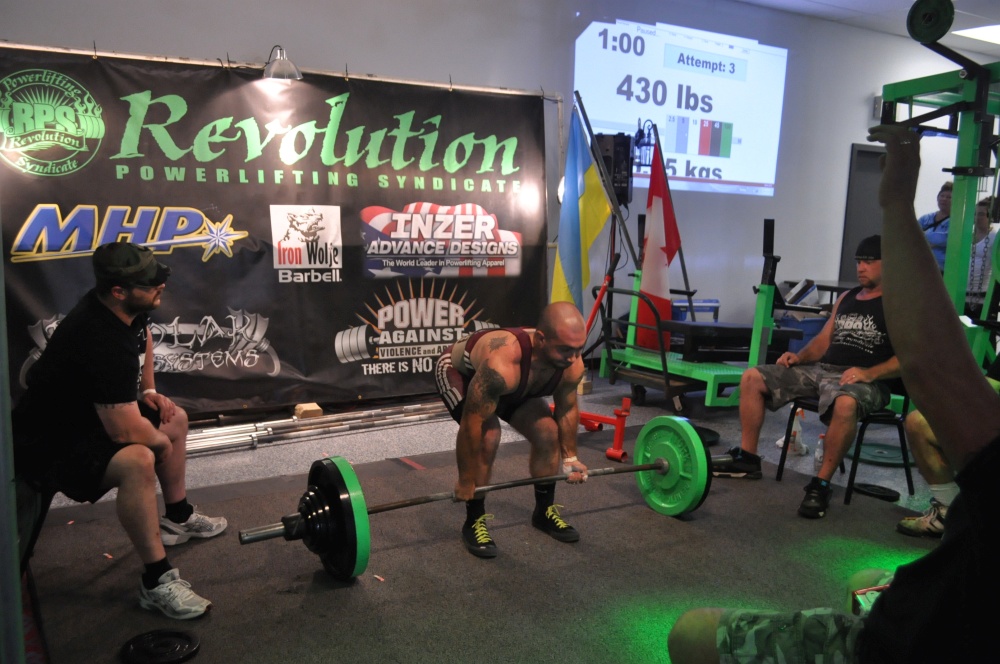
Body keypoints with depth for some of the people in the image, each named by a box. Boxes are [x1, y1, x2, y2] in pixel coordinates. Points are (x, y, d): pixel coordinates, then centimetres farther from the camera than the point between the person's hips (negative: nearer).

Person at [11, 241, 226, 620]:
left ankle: (177, 518, 33)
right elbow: (125, 432, -36)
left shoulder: (129, 307, -8)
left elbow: (143, 336, 19)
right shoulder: (102, 343, -36)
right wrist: (161, 441, -14)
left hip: (89, 412, 10)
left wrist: (148, 391, 8)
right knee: (136, 461, -36)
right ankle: (158, 583, -21)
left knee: (176, 418, 18)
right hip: (48, 445, -10)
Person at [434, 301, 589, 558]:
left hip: (512, 384, 6)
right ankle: (474, 522, -6)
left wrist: (570, 457, 2)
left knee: (548, 432, -6)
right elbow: (472, 424, -36)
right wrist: (465, 481, -25)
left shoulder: (572, 365, -27)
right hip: (459, 371, -6)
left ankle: (544, 511, 15)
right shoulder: (502, 365, -46)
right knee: (488, 437, -26)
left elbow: (567, 408, -6)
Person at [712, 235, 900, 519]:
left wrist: (869, 373, -26)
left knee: (845, 404, -44)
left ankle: (821, 485, -27)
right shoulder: (846, 297, 20)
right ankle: (747, 458, 4)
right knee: (752, 377, -4)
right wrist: (799, 357, 2)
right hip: (822, 369, 7)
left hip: (864, 379, -7)